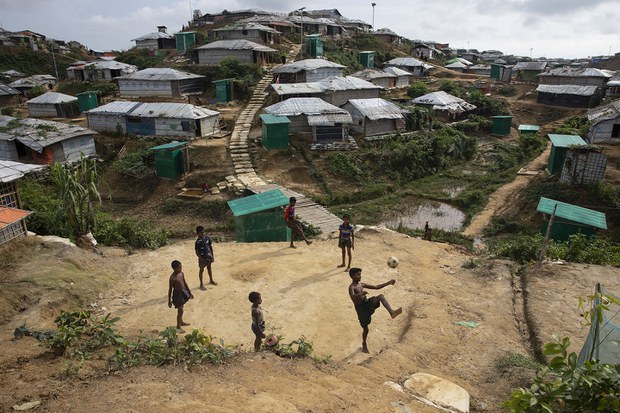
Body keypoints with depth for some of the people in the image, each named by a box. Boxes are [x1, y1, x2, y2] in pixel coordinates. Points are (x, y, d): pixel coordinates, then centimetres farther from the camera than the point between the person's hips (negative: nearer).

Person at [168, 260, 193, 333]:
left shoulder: (182, 273, -4)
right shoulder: (172, 278, -25)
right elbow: (170, 289, -17)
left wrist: (190, 292, 15)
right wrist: (169, 301, -12)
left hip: (183, 292, 7)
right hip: (177, 294, -7)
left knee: (181, 309, 25)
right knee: (180, 311, 0)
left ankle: (181, 322, 44)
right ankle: (178, 327, 17)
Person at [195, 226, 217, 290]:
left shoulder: (207, 238, -6)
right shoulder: (197, 242, -19)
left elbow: (211, 247, 4)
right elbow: (197, 252, -14)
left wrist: (212, 256, 3)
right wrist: (202, 259, -18)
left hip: (209, 256, 5)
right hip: (202, 258, -5)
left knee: (209, 268, 22)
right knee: (201, 270, 10)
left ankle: (211, 280, 42)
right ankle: (201, 284, 24)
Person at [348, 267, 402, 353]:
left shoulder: (362, 284, 11)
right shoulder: (352, 287, -13)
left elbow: (376, 287, 16)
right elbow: (352, 297, -34)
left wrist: (388, 283, 9)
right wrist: (361, 294, -55)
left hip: (367, 304, 6)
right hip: (361, 308, -6)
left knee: (381, 296, -18)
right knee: (365, 329, 4)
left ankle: (392, 312, -33)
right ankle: (364, 345, 32)